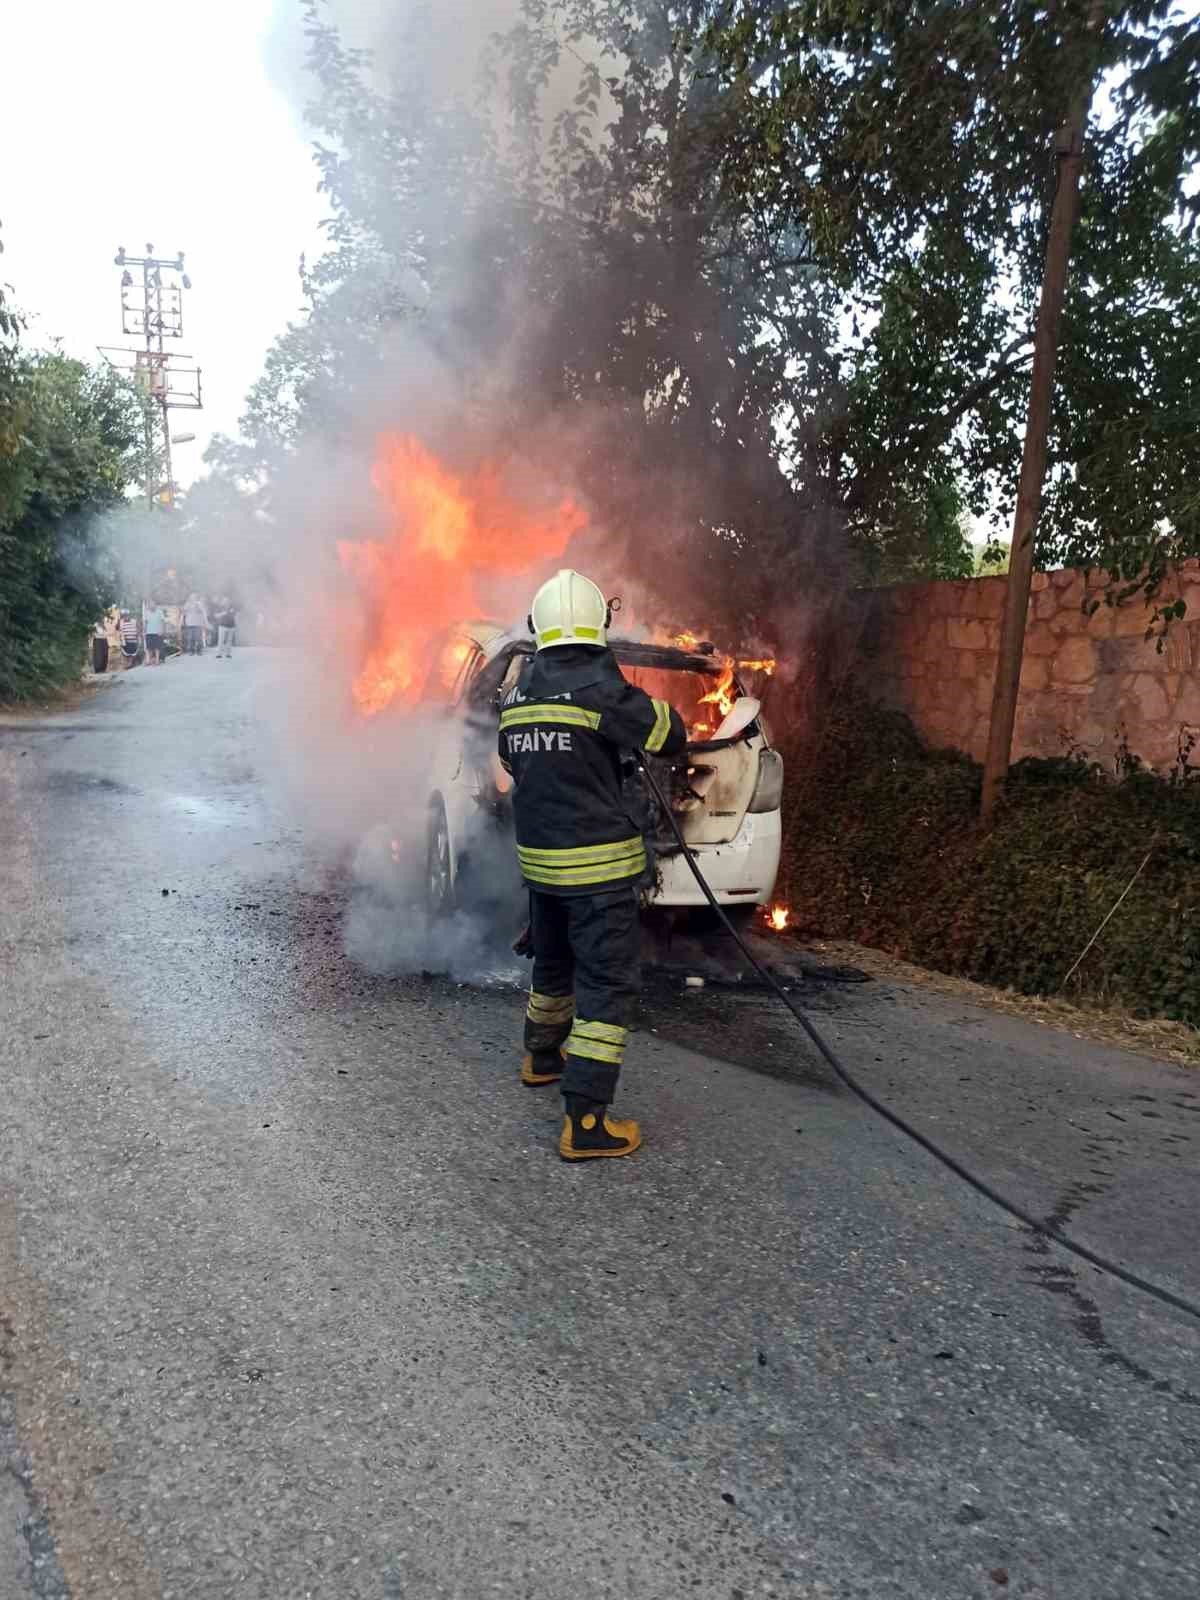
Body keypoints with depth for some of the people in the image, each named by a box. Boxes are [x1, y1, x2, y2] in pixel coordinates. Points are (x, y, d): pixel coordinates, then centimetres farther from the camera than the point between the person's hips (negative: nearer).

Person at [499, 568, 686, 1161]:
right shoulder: (595, 684, -16)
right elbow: (668, 734, -10)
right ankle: (586, 1122, -4)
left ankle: (542, 1056, 46)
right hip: (597, 861, -8)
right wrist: (651, 704, 10)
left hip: (537, 856, 8)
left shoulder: (519, 691, 7)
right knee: (607, 984, -3)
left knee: (553, 962, 27)